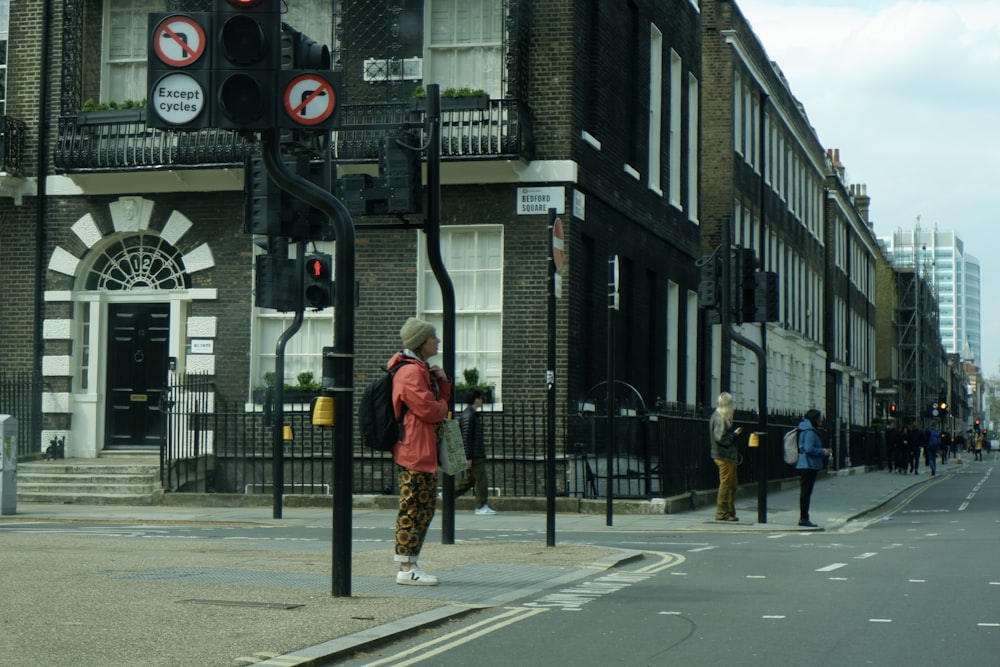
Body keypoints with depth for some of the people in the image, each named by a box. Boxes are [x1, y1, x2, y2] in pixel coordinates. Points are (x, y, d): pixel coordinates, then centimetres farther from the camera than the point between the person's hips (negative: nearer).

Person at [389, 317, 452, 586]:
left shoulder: (421, 370, 21)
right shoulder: (410, 373, -14)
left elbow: (440, 401, 26)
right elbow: (429, 410, -20)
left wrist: (442, 381, 9)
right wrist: (443, 406, 2)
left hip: (425, 452, 11)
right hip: (414, 450, -11)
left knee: (426, 507, 12)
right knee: (414, 508, -9)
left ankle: (411, 565, 16)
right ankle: (406, 569, -6)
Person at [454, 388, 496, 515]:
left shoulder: (472, 414, 17)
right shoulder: (469, 416, -15)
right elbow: (466, 437, -19)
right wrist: (468, 457, -19)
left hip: (476, 455, 10)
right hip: (475, 456, -10)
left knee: (469, 480, 13)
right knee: (481, 480, -4)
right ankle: (481, 507, 1)